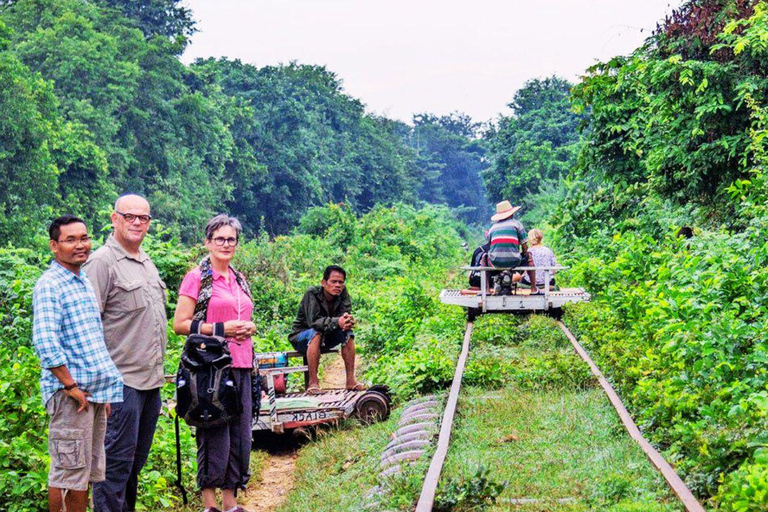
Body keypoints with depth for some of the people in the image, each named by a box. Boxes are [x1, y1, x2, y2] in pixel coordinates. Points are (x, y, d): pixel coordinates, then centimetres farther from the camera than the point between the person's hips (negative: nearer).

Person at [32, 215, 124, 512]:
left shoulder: (85, 282, 17)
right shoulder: (49, 285, -10)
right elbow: (45, 342, -21)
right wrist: (71, 386, -19)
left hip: (96, 392, 8)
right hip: (71, 395, -8)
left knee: (89, 471, 14)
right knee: (68, 473, -4)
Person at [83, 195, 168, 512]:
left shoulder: (147, 263, 17)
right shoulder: (102, 262, -9)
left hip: (151, 379, 8)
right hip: (122, 380, -8)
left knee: (136, 460, 14)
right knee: (117, 460, -4)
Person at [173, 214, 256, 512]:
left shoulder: (239, 280, 17)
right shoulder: (197, 278, -2)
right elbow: (179, 324, -7)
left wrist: (249, 328, 6)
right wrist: (221, 328, -15)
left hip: (241, 366, 7)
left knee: (241, 436, 7)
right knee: (215, 437, -5)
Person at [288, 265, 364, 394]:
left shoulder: (342, 293, -8)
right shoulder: (312, 293, -22)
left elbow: (345, 315, -18)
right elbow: (313, 321, -33)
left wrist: (348, 320, -44)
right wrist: (337, 322, -48)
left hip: (325, 339, 5)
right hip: (302, 337, -5)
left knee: (348, 332, -20)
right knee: (316, 333, -36)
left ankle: (351, 379, -20)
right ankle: (313, 382, -36)